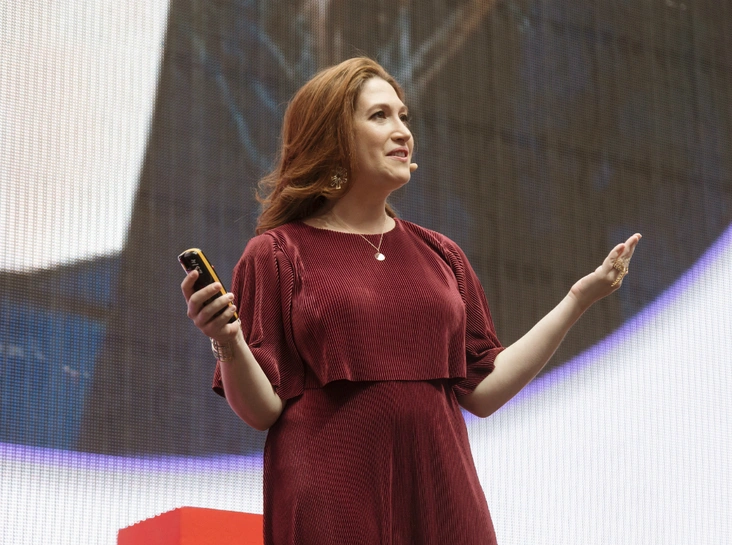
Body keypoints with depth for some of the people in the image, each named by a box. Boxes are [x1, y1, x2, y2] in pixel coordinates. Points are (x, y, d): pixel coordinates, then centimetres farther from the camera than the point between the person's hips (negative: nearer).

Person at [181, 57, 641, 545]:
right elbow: (261, 410, -4)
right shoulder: (276, 254, 1)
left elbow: (483, 391, 9)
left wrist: (579, 300, 8)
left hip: (439, 502, 4)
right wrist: (227, 343, -23)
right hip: (327, 506, -4)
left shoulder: (440, 255, 14)